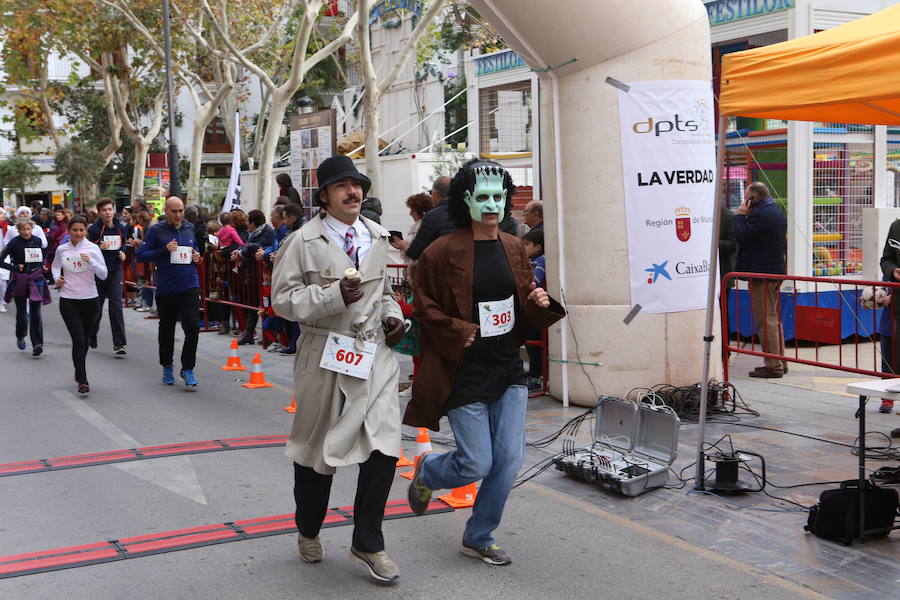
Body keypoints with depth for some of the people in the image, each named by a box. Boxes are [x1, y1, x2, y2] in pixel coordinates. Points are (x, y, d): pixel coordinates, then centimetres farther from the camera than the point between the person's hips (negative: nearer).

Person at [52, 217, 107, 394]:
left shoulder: (93, 248, -2)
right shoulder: (62, 249, 3)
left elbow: (103, 275, -5)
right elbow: (55, 266, 23)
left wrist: (91, 261, -19)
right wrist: (56, 278, 3)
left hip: (90, 300, 1)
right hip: (68, 301, -1)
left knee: (85, 340, 13)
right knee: (78, 340, -11)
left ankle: (79, 373, 35)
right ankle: (82, 381, -10)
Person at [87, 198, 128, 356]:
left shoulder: (120, 228, 4)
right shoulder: (94, 229, -9)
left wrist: (123, 253, 2)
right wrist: (100, 247, -26)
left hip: (116, 271, 2)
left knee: (116, 305, -10)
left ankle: (119, 344, -11)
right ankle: (91, 337, 34)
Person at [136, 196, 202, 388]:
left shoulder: (190, 228, 6)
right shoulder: (156, 231, -6)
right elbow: (140, 255, -8)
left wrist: (196, 255, 2)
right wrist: (164, 250, -19)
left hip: (190, 286, 2)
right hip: (166, 289, -1)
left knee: (193, 327, -11)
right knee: (167, 329, 14)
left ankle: (187, 369, 2)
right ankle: (167, 367, 33)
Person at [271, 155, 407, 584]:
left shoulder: (377, 237, 11)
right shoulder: (303, 242, -7)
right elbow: (283, 299, -11)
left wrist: (391, 314, 6)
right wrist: (334, 296, -23)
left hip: (376, 354, 4)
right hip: (325, 355, -4)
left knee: (384, 449, -7)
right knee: (316, 451, 12)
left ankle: (367, 544, 10)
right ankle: (309, 532, 37)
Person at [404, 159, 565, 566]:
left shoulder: (513, 249, 7)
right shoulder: (444, 252, -10)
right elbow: (425, 309, -6)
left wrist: (540, 303, -5)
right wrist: (460, 333, -19)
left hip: (508, 370, 6)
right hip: (464, 373, -5)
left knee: (509, 460, 3)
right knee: (476, 465, -2)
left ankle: (479, 538, 22)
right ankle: (426, 471, 32)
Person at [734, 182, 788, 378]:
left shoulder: (760, 214, -17)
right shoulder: (777, 211, 16)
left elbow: (741, 235, -20)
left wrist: (741, 215, -8)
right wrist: (746, 215, 12)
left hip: (762, 273, -10)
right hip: (776, 270, 10)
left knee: (765, 320, -7)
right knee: (775, 318, 16)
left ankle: (773, 366, -7)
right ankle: (780, 362, 21)